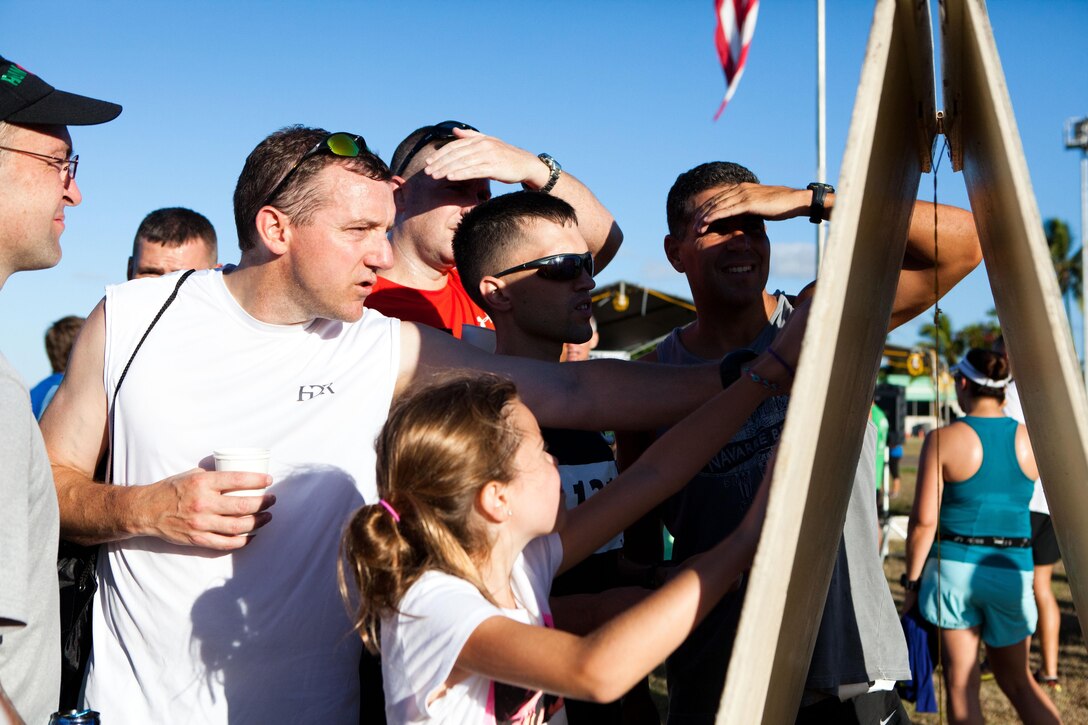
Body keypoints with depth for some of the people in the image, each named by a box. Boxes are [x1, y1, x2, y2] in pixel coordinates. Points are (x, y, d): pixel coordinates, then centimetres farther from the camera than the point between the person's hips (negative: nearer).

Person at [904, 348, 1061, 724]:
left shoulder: (943, 439, -9)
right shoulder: (1030, 439, 0)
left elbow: (924, 521, -11)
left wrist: (912, 580, 0)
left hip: (954, 566, -3)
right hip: (1012, 571, 3)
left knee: (961, 684, 6)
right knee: (1016, 678, 20)